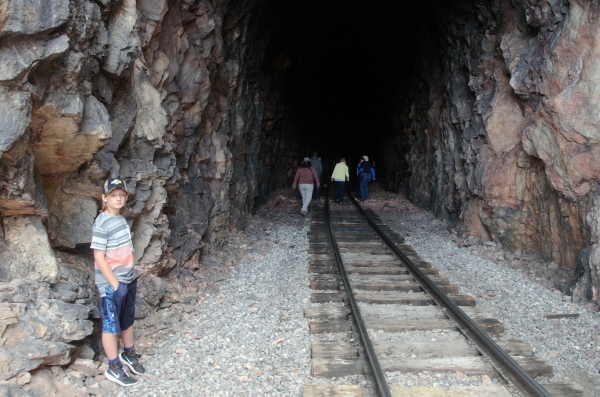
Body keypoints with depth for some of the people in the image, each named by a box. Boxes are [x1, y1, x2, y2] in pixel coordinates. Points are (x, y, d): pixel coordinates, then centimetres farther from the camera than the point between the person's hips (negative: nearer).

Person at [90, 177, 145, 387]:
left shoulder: (121, 219, 6)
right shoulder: (102, 223, -17)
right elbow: (99, 258, -19)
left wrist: (132, 276, 12)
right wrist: (115, 284, -17)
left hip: (129, 280, 8)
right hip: (111, 284, -8)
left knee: (128, 320, 21)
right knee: (111, 325, 6)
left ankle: (129, 354, 39)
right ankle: (114, 368, 18)